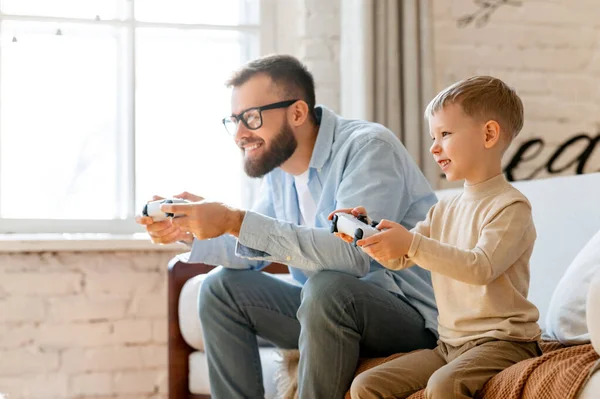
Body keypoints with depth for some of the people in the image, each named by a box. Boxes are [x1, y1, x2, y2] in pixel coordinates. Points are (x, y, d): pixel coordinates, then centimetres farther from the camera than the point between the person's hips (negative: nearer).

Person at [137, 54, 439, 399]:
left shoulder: (367, 147, -19)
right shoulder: (279, 165, 5)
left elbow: (352, 254, -33)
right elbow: (254, 252, 13)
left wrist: (236, 221, -34)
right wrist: (188, 230, -6)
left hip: (414, 314, -8)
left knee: (327, 287, -34)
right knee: (222, 289, 4)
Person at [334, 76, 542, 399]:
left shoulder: (511, 206, -10)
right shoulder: (445, 209, 15)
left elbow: (482, 267, -25)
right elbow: (399, 259, 16)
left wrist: (412, 244, -31)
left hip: (501, 340, -8)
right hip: (450, 344, 8)